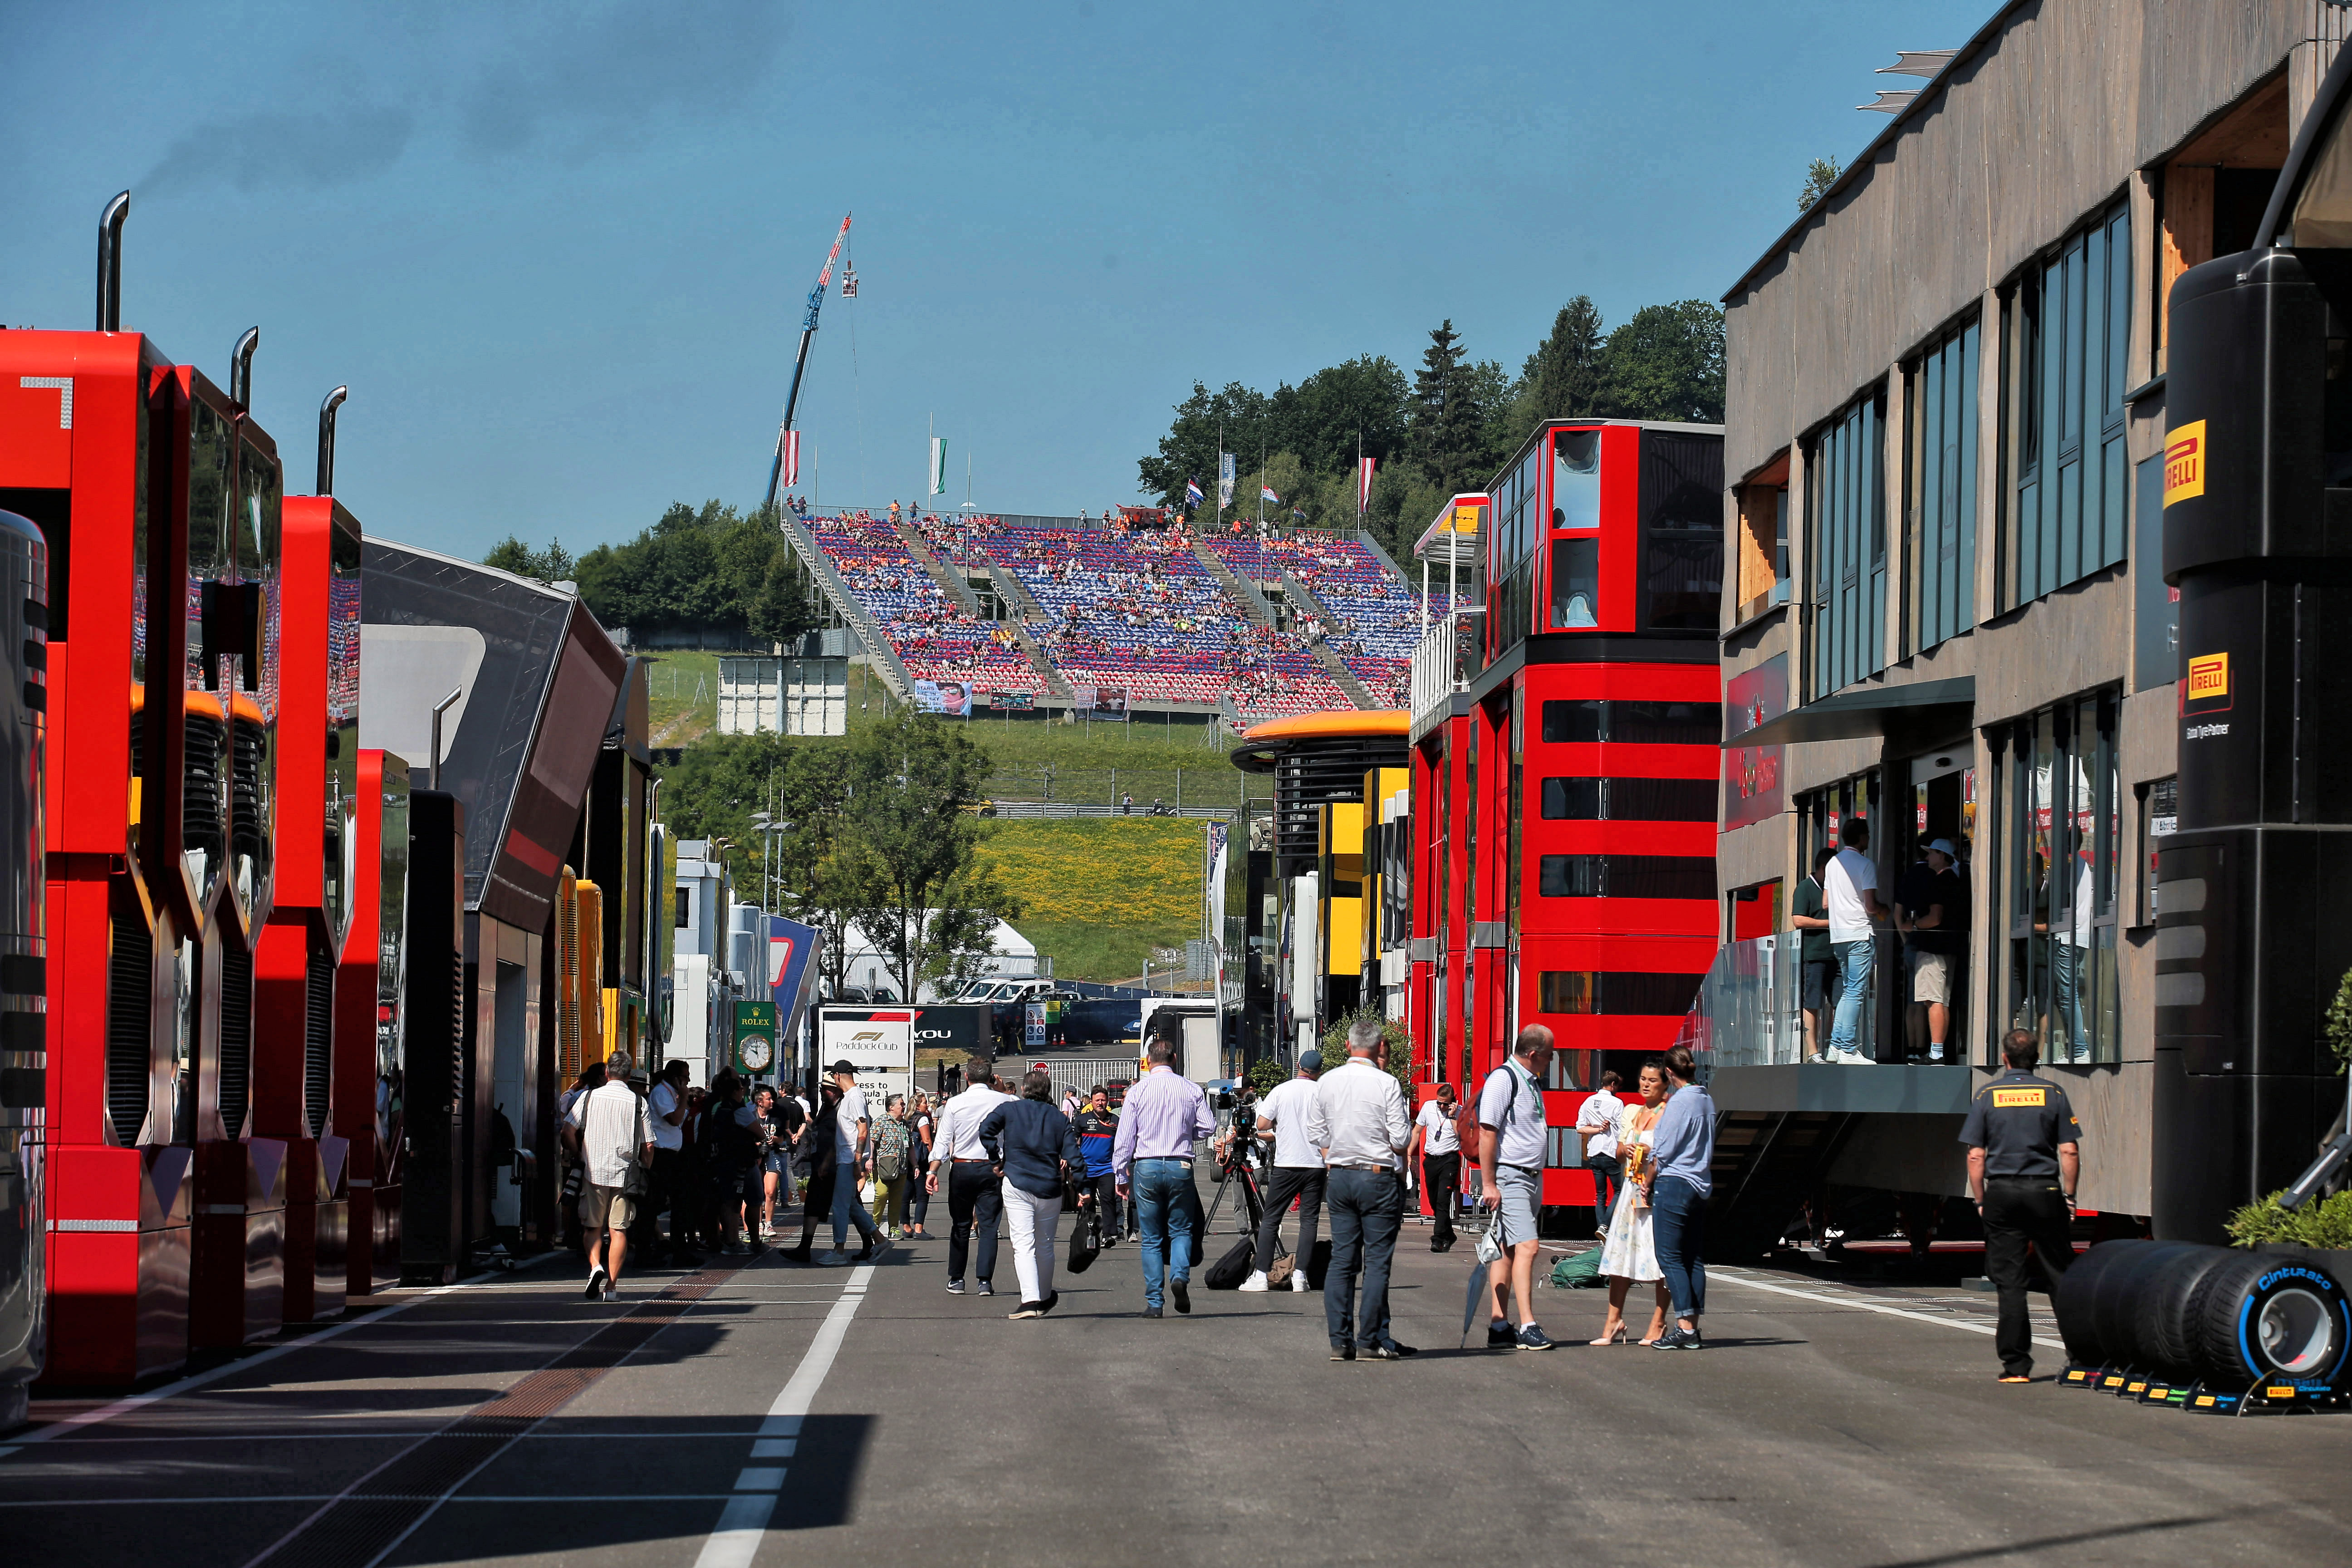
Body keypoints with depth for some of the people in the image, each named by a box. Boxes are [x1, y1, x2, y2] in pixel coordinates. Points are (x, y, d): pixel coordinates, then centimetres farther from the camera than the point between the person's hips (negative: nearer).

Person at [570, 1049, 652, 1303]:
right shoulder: (638, 1103, 0)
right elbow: (648, 1146, 0)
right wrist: (645, 1173, 13)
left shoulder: (589, 1097, 1)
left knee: (593, 1226, 12)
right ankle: (611, 1286, 1)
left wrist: (578, 1158, 16)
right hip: (625, 1174, 0)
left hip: (593, 1171, 0)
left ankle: (595, 1266, -14)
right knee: (619, 1229, 4)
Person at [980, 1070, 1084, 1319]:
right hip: (1050, 1189, 2)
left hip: (1017, 1185, -2)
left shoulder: (1010, 1110, 4)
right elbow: (1073, 1155, 3)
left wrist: (996, 1161, 0)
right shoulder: (1059, 1119, 8)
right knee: (1045, 1245, 16)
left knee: (1023, 1245, -7)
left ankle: (1030, 1299, -23)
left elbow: (986, 1129, -11)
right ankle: (1045, 1298, 31)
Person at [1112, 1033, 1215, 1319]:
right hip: (1180, 1166, 0)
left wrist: (1122, 1176, 7)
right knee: (1181, 1230, 13)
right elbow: (1209, 1127, 2)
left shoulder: (1138, 1091, -1)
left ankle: (1154, 1303, 5)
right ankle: (1180, 1276, -15)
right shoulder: (1191, 1090, 1)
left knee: (1152, 1238, 8)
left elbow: (1124, 1137, -1)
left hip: (1146, 1167, 0)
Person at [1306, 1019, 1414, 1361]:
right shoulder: (1386, 1084, -10)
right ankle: (1371, 1339, -2)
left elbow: (1316, 1134, 10)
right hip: (1379, 1178, -5)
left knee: (1341, 1260, 7)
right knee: (1377, 1262, 0)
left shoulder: (1327, 1084, 5)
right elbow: (1401, 1140, -11)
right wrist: (1406, 1123, 9)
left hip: (1339, 1178, 5)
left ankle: (1340, 1340, 5)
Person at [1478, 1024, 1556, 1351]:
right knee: (1527, 1247, -16)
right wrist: (1489, 1185, -19)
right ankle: (1528, 1327, -19)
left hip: (1532, 1177, 9)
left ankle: (1498, 1328, 9)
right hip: (1510, 1177, -9)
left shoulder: (1533, 1082, 16)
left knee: (1508, 1252, 9)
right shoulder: (1503, 1080, -13)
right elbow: (1486, 1133, -17)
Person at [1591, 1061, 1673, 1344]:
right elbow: (1619, 1153, 22)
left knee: (1660, 1254, -5)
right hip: (1632, 1187, 6)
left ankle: (1658, 1323, 0)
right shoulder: (1631, 1112, 17)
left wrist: (1652, 1152, -18)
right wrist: (1625, 1150, 1)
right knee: (1620, 1251, 2)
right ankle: (1614, 1321, 5)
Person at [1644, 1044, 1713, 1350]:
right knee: (1694, 1259, 9)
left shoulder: (1679, 1101, -12)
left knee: (1670, 1256, -6)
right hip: (1702, 1185, 8)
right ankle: (1693, 1328, 10)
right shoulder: (1707, 1101, 11)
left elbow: (1663, 1151, -10)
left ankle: (1685, 1328, -12)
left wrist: (1648, 1184, 1)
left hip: (1674, 1184, -8)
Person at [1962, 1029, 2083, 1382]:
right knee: (2060, 1276, 7)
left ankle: (2016, 1365, 0)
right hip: (2044, 1192, 0)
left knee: (2010, 1282, 2)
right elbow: (2070, 1151, -3)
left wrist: (1981, 1201, 7)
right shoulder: (2053, 1094, 1)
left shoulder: (1986, 1096, 2)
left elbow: (1976, 1156, -1)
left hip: (2002, 1194, 0)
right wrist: (2070, 1197, 6)